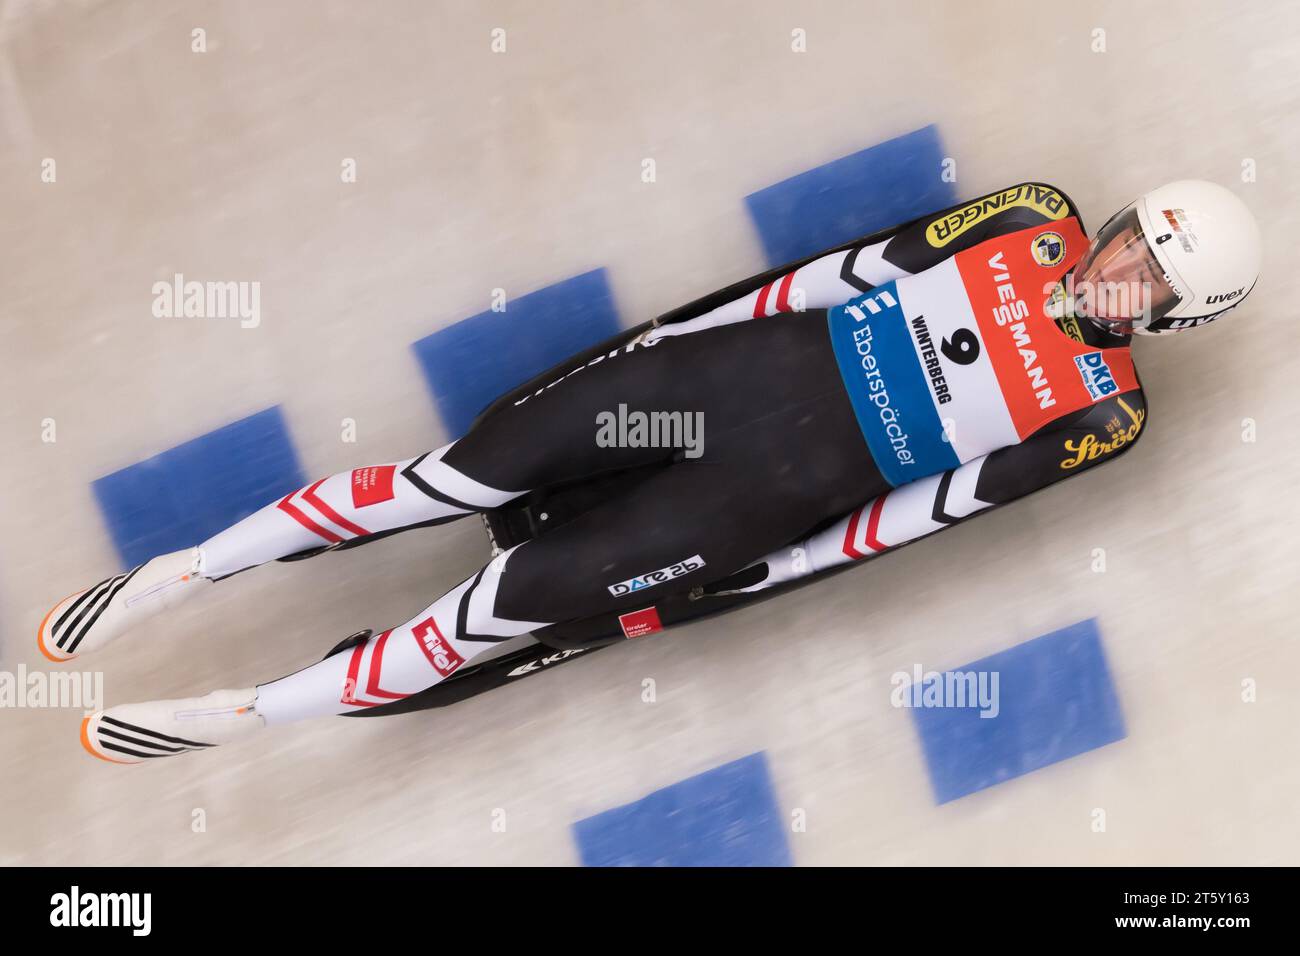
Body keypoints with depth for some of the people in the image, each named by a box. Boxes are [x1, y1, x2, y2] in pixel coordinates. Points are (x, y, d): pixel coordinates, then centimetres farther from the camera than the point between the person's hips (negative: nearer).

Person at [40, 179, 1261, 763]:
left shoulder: (1101, 410, -3)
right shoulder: (1032, 216, 5)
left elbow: (936, 501, -5)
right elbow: (855, 269, 7)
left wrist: (772, 570, -6)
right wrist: (675, 334, 6)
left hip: (782, 488, -3)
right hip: (748, 358, 3)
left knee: (525, 591, -10)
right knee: (473, 468, -4)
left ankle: (246, 711, 2)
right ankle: (183, 571, 8)